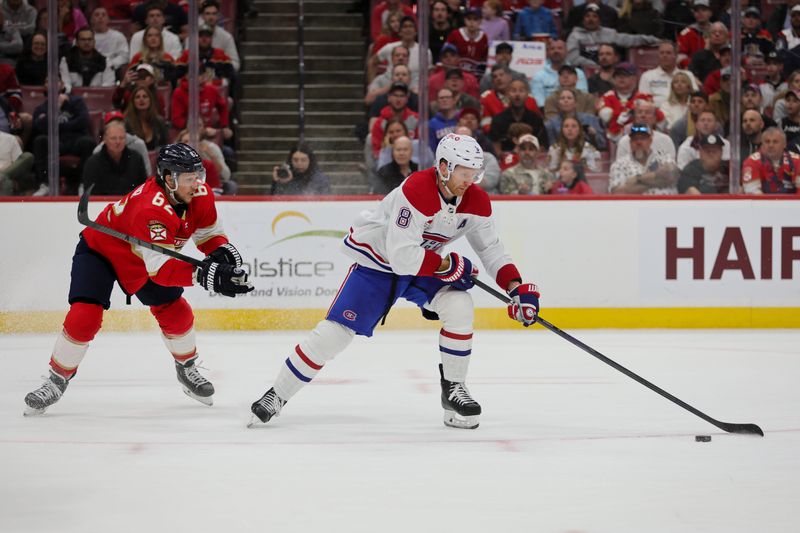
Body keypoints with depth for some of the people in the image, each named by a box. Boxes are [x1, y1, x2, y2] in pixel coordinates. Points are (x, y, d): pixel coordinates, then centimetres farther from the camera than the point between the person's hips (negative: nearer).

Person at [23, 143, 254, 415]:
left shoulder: (200, 196, -20)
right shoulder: (150, 207, -43)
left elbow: (210, 233, -2)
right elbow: (158, 269, -46)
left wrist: (223, 251, -26)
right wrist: (203, 274, -58)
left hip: (142, 258, 7)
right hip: (99, 249, -7)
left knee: (175, 311, 1)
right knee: (84, 316, -19)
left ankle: (187, 369, 27)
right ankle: (57, 380, 0)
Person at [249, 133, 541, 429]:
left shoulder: (476, 201, -12)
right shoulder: (415, 191, -34)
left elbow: (490, 247, -1)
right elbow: (401, 255, -37)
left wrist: (517, 286, -13)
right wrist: (448, 265, -28)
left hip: (424, 264, 6)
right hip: (377, 262, -6)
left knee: (460, 307, -20)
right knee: (336, 331, -12)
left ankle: (453, 389, -2)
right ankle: (277, 395, 3)